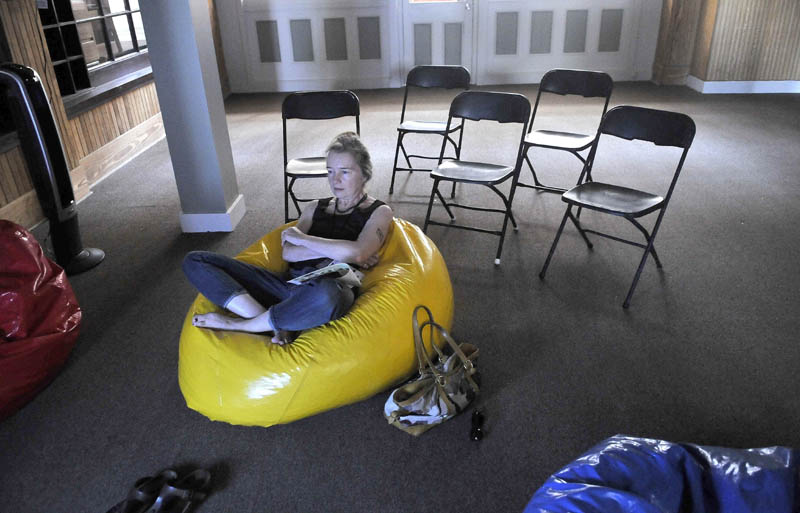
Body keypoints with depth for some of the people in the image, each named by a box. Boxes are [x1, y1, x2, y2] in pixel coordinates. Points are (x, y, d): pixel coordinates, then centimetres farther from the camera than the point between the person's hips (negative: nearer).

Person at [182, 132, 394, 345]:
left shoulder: (379, 212, 8)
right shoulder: (316, 207, 23)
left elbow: (357, 254, -13)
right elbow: (287, 253, 8)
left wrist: (302, 238, -2)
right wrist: (335, 251, -6)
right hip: (290, 284, 5)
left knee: (324, 295, -46)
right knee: (195, 261, -6)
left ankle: (237, 324, -17)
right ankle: (277, 326, -23)